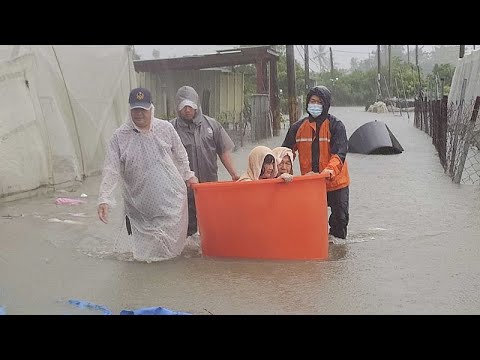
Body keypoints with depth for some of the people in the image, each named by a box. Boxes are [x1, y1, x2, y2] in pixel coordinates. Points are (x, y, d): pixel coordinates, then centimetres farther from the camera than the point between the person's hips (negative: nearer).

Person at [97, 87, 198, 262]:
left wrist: (188, 175, 21)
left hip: (171, 197, 1)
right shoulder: (120, 136, -6)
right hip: (139, 206, -1)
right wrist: (104, 199, -18)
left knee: (172, 246, 9)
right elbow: (111, 170, -9)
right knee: (143, 252, 6)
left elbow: (180, 155, 14)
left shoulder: (166, 128, -1)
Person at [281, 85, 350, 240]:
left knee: (340, 216, 6)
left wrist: (330, 169, -37)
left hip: (336, 182, -2)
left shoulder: (336, 126, -8)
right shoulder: (298, 127, 2)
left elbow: (340, 153, -18)